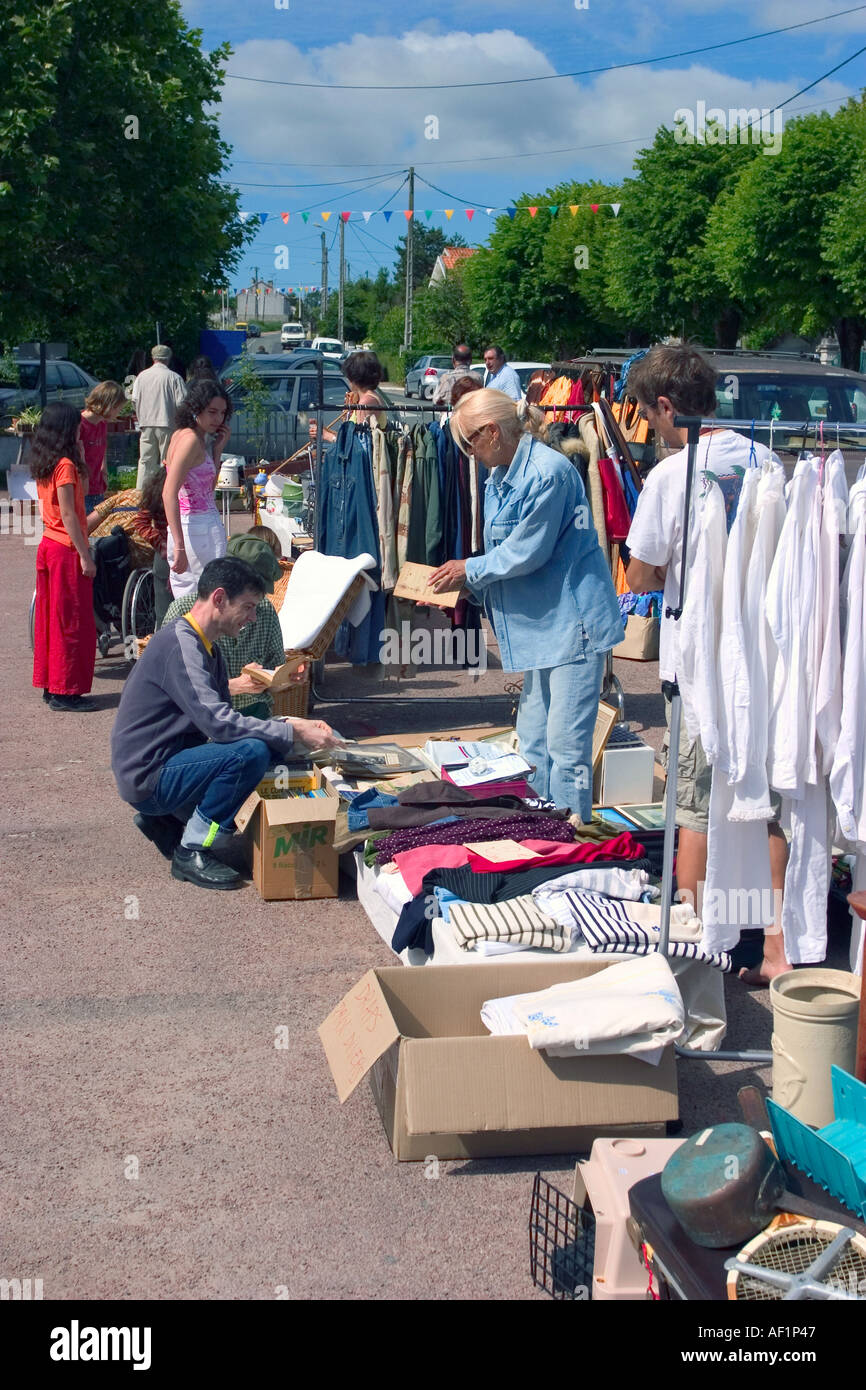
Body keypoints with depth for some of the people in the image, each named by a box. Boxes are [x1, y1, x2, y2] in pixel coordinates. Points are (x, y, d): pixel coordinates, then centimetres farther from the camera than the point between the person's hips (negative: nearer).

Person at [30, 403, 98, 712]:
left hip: (48, 545, 9)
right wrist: (85, 556, -18)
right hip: (66, 550, -9)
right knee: (72, 622, -3)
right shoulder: (66, 465, -17)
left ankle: (50, 686, 20)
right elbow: (68, 515, -19)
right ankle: (65, 691, 1)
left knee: (50, 618, 13)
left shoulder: (43, 465, 10)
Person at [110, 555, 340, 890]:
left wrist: (293, 725, 0)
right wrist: (293, 732, -23)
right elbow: (218, 723, -28)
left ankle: (166, 820, 12)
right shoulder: (180, 644, -20)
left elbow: (221, 717, 13)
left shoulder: (206, 646, 13)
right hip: (148, 778, -10)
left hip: (169, 765, 10)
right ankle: (192, 852, -11)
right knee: (252, 752, -26)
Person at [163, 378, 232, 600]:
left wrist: (218, 448, 9)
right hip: (200, 531, -10)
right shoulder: (191, 439, -14)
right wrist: (180, 546, -28)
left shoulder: (181, 435, 13)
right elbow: (169, 494, -23)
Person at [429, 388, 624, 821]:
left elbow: (526, 552, -17)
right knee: (533, 745, 13)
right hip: (541, 626, 10)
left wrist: (468, 570, -4)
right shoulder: (500, 479, 13)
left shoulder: (547, 472, -18)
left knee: (566, 746, -8)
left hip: (573, 623, -10)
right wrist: (460, 587, 6)